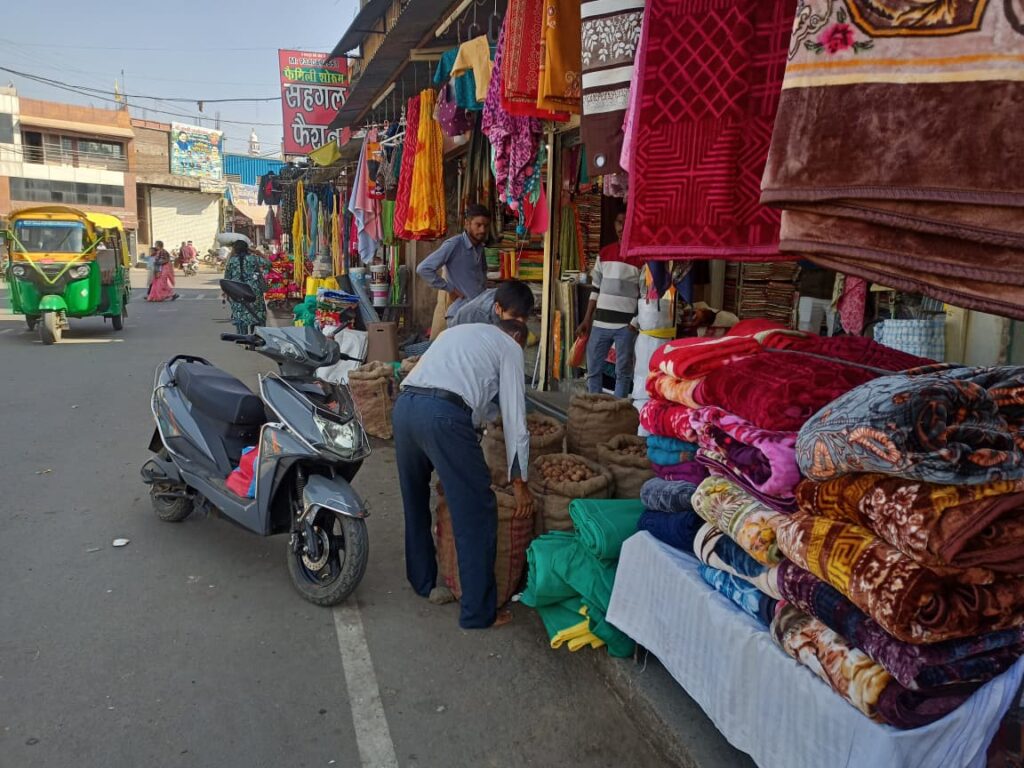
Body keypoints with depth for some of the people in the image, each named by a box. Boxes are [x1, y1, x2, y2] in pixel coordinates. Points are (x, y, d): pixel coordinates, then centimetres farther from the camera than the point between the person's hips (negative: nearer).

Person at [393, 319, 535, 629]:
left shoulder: (457, 332, 34)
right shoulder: (509, 346, 16)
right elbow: (514, 417, 9)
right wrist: (519, 482, 14)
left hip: (403, 405, 8)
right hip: (443, 414, -7)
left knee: (415, 502, 24)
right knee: (476, 514, 3)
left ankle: (422, 581, 41)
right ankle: (478, 612, 10)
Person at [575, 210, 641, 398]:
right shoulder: (604, 253, 11)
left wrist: (634, 325, -14)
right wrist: (587, 320, 10)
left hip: (625, 325, -5)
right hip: (600, 322, 5)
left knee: (623, 372, 3)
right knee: (593, 369, 10)